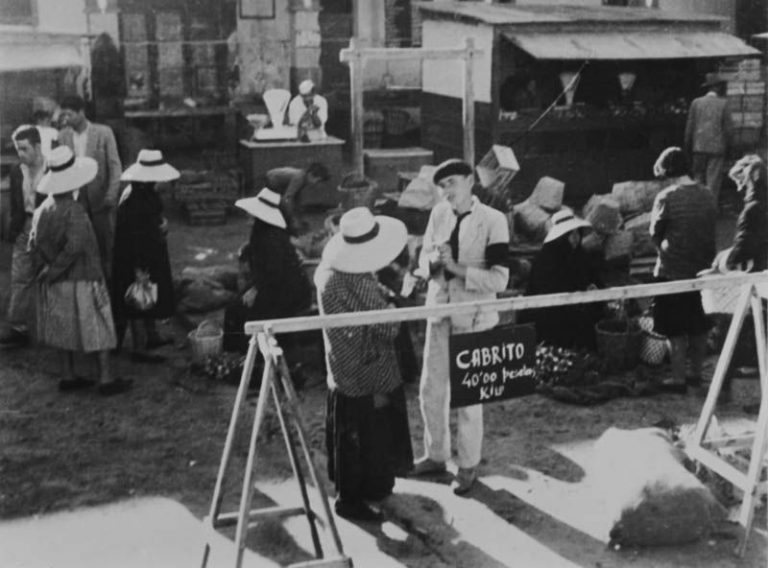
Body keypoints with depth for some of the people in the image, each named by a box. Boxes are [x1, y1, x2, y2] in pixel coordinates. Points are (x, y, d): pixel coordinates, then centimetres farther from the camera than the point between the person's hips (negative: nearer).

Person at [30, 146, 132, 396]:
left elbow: (35, 243, 5)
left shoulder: (43, 210, 1)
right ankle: (105, 379, 7)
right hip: (81, 281, -7)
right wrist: (54, 271, -12)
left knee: (64, 328, 16)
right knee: (97, 327, 3)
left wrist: (44, 269, 9)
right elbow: (74, 247, -24)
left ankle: (68, 376, 23)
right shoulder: (74, 211, -20)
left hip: (56, 282, 7)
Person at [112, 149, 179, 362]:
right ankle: (138, 348, 10)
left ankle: (152, 336, 38)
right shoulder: (132, 201, -26)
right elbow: (132, 236, -26)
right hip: (137, 258, -10)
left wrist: (163, 222, 5)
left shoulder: (147, 193, 3)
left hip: (152, 254, 10)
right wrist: (139, 268, -25)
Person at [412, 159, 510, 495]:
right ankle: (436, 455, 33)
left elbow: (499, 280, -17)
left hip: (473, 318, -5)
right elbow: (422, 260, 9)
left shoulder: (492, 220, -15)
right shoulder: (439, 214, 0)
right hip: (439, 312, 5)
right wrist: (434, 260, -13)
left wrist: (457, 268, -24)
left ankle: (468, 465, 23)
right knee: (431, 390, 13)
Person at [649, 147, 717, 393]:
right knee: (698, 327, 17)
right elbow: (710, 230, 7)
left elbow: (655, 233, -7)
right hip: (702, 268, 5)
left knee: (676, 330, 6)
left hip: (673, 271, -5)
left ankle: (678, 379, 11)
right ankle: (696, 373, 29)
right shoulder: (707, 195, -2)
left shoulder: (666, 198, -17)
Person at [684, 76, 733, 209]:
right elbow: (728, 127, -3)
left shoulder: (696, 102, 1)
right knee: (714, 179, 2)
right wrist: (726, 145, 8)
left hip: (699, 146, 2)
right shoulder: (723, 103, -3)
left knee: (698, 177, 11)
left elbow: (690, 126, 2)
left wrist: (687, 147, 10)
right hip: (717, 147, -2)